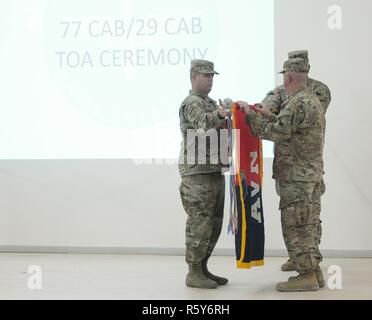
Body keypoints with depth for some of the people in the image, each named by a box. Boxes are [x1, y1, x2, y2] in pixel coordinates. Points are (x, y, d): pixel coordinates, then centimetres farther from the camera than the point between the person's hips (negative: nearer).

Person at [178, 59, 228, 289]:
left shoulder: (211, 104, 20)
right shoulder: (192, 103, -10)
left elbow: (221, 129, 14)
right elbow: (203, 122, -30)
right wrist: (219, 114, -50)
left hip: (215, 172, 9)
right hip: (198, 173, -9)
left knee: (214, 224, 11)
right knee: (200, 224, -6)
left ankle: (202, 269, 19)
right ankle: (194, 274, 2)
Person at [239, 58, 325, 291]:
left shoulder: (297, 103, -17)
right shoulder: (313, 99, 16)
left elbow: (277, 133, -20)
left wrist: (251, 115, -12)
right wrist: (270, 116, 17)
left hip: (297, 176, -10)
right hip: (311, 174, 10)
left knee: (295, 226, -5)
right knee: (307, 225, 15)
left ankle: (307, 276, -1)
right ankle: (313, 271, 21)